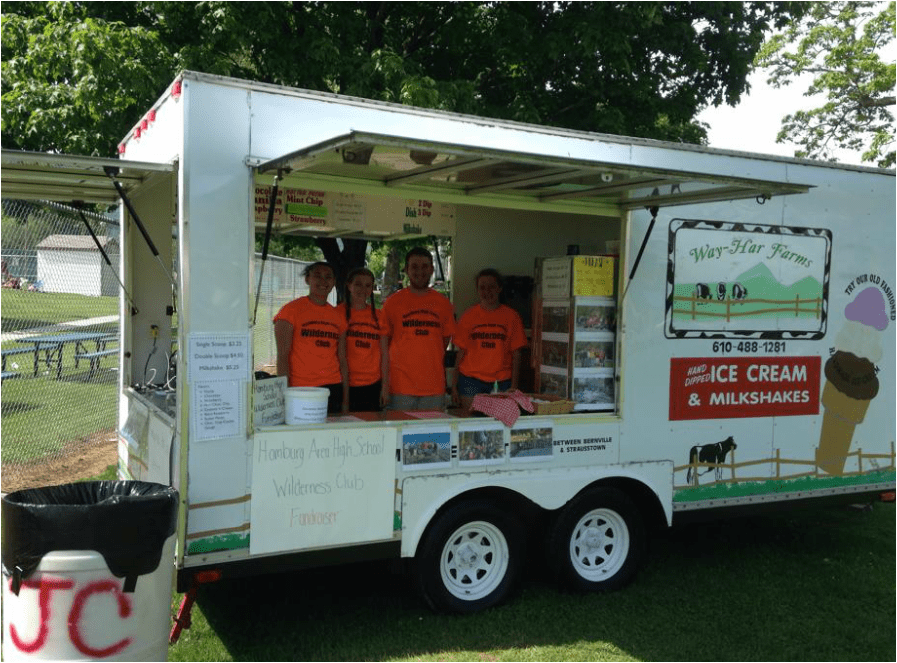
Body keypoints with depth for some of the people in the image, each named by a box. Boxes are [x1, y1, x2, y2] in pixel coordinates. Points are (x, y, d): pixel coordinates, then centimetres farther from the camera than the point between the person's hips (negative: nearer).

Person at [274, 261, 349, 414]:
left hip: (333, 388, 4)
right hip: (301, 390, -4)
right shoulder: (291, 310, 0)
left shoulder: (338, 316, 14)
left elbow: (342, 360, 13)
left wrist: (346, 400, 9)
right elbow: (283, 355, -6)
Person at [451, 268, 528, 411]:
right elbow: (461, 352, 8)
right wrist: (454, 385, 3)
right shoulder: (469, 315, 7)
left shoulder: (511, 316, 5)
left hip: (501, 382, 0)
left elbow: (516, 354, 4)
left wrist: (514, 386, -3)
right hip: (471, 380, 0)